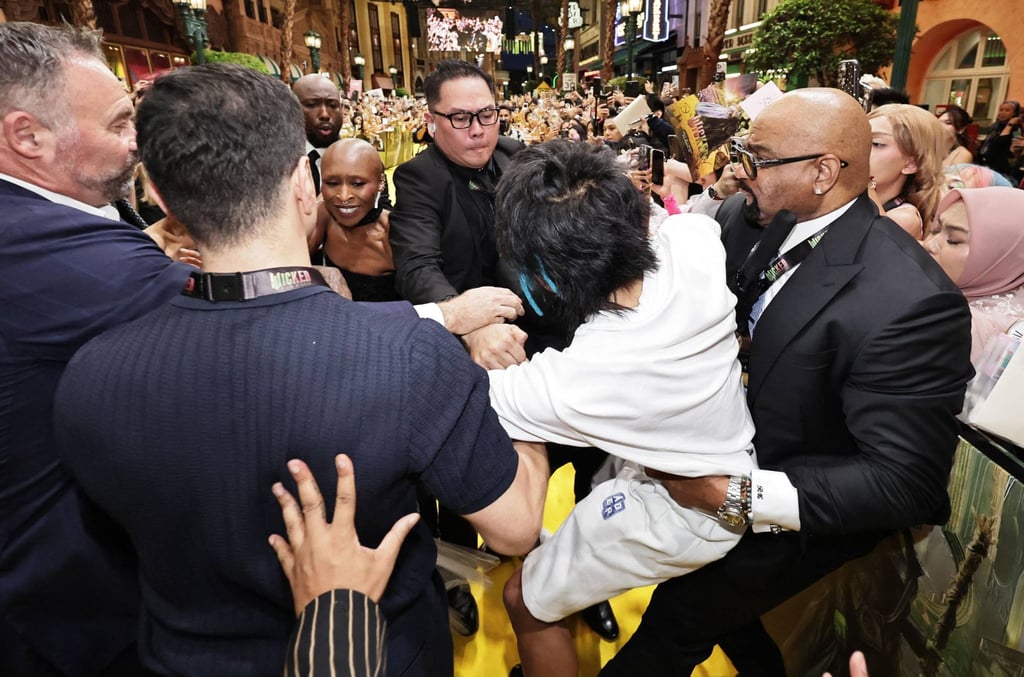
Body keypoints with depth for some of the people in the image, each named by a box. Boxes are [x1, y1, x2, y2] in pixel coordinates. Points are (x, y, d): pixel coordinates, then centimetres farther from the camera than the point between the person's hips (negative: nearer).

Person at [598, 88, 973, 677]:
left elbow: (906, 483, -27)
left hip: (810, 511, -5)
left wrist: (741, 494, -30)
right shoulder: (741, 218, -10)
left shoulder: (910, 302, -29)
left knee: (682, 615, -1)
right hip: (731, 460, 6)